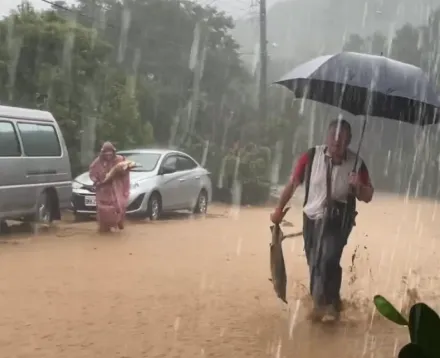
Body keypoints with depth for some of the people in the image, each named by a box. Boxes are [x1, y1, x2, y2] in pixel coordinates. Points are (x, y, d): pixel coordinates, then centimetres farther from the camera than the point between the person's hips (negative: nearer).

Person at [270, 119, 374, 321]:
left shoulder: (356, 164, -8)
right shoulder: (311, 157, -9)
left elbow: (367, 197, 1)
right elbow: (293, 183, 0)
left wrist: (359, 186, -20)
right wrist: (279, 209, 1)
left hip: (338, 220, -2)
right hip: (312, 218, 2)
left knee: (328, 260, -20)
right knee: (314, 264, 11)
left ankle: (327, 304, -3)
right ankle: (321, 303, 32)